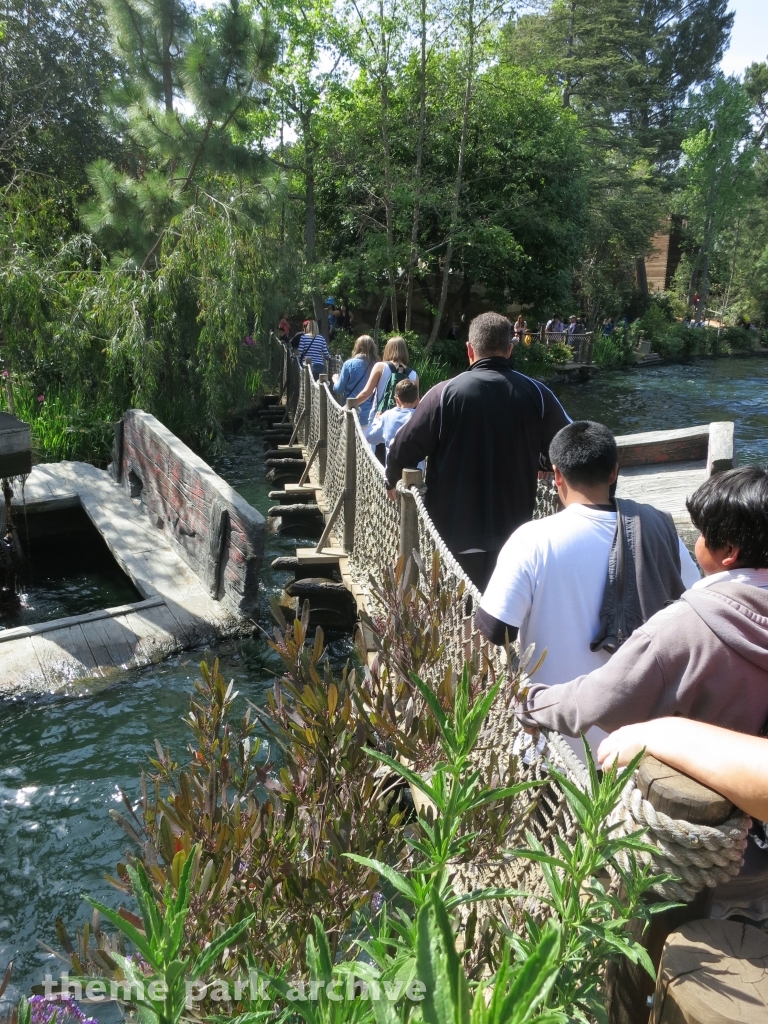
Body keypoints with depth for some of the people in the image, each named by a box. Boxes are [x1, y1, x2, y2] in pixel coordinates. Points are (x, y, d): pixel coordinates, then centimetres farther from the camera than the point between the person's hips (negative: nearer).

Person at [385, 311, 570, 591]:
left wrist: (391, 480, 12)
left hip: (453, 530, -2)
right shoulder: (536, 394, -5)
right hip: (513, 533, 2)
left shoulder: (446, 393, -12)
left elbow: (405, 447, -9)